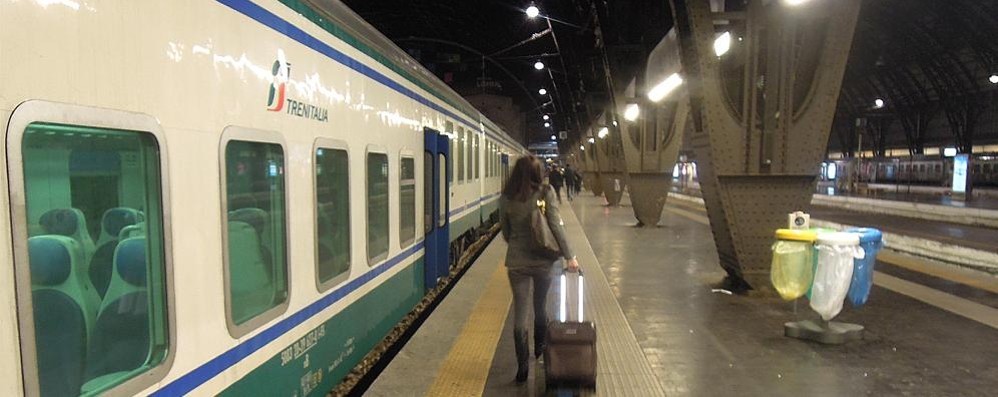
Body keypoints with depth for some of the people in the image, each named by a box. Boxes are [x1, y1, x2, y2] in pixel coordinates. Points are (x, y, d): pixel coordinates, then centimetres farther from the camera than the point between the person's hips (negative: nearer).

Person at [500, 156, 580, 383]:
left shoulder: (506, 199, -4)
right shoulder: (545, 194, -10)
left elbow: (506, 232, 5)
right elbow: (556, 227, -13)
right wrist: (569, 256, -7)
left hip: (516, 262, 0)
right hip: (542, 260, 0)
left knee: (520, 312, 8)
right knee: (540, 306, 22)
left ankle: (522, 365, 10)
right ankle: (540, 347, 42)